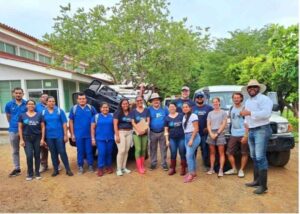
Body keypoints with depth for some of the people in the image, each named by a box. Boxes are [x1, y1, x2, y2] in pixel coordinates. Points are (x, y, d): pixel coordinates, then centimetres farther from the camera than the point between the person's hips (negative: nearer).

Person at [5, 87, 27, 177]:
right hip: (13, 130, 3)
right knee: (15, 151, 13)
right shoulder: (9, 104, 1)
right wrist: (13, 124, 10)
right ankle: (17, 168, 24)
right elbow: (8, 116, 15)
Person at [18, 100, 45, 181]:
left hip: (37, 138, 0)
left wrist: (42, 138, -4)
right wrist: (21, 139, -2)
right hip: (27, 138, 0)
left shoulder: (39, 115, 3)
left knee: (37, 155, 5)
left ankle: (37, 173, 18)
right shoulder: (22, 115, 4)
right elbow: (20, 128, 5)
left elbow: (43, 127, 2)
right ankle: (30, 174, 11)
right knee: (29, 156, -5)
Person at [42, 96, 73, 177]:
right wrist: (43, 137, 4)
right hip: (49, 136, 2)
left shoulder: (60, 111, -2)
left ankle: (68, 169, 8)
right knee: (53, 153, 11)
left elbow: (64, 123, -3)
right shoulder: (43, 112, 4)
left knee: (62, 152, 0)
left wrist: (65, 135, -7)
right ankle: (56, 170, 22)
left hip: (59, 135, -2)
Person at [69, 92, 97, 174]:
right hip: (78, 135, 0)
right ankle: (80, 166, 21)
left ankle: (90, 165, 20)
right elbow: (71, 122, 4)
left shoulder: (90, 108, 1)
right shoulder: (74, 108, 1)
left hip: (89, 134, 0)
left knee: (89, 151, 7)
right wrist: (72, 134, 1)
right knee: (80, 151, 8)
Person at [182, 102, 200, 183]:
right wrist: (187, 138, 6)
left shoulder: (193, 116, -9)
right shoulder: (184, 117, 15)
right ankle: (193, 172, 19)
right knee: (191, 155, 11)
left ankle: (191, 174, -5)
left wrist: (191, 139, -17)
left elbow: (196, 129, -13)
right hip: (186, 137, 7)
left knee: (189, 155, -11)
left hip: (193, 137, -7)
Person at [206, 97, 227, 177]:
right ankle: (212, 168, 12)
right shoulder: (210, 113, 15)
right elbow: (208, 124, 9)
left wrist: (217, 133, -11)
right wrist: (211, 133, -6)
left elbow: (224, 124, -4)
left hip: (220, 133, -4)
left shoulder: (223, 112, 4)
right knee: (212, 152, 7)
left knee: (221, 153, -4)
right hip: (211, 133, 4)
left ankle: (221, 170, -4)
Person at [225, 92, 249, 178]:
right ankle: (233, 169, 22)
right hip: (233, 135, 6)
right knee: (229, 152, 7)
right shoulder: (232, 108, 10)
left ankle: (241, 170, 19)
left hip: (242, 135, -5)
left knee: (244, 153, 5)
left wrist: (246, 135, -18)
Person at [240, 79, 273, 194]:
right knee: (254, 157, 14)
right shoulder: (247, 101, 18)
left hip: (261, 130, -9)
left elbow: (266, 113, -23)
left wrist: (250, 113, -23)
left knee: (260, 157, -11)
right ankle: (256, 180, 25)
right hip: (251, 131, 9)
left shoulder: (264, 99, -8)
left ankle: (263, 185, -5)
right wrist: (246, 122, 12)